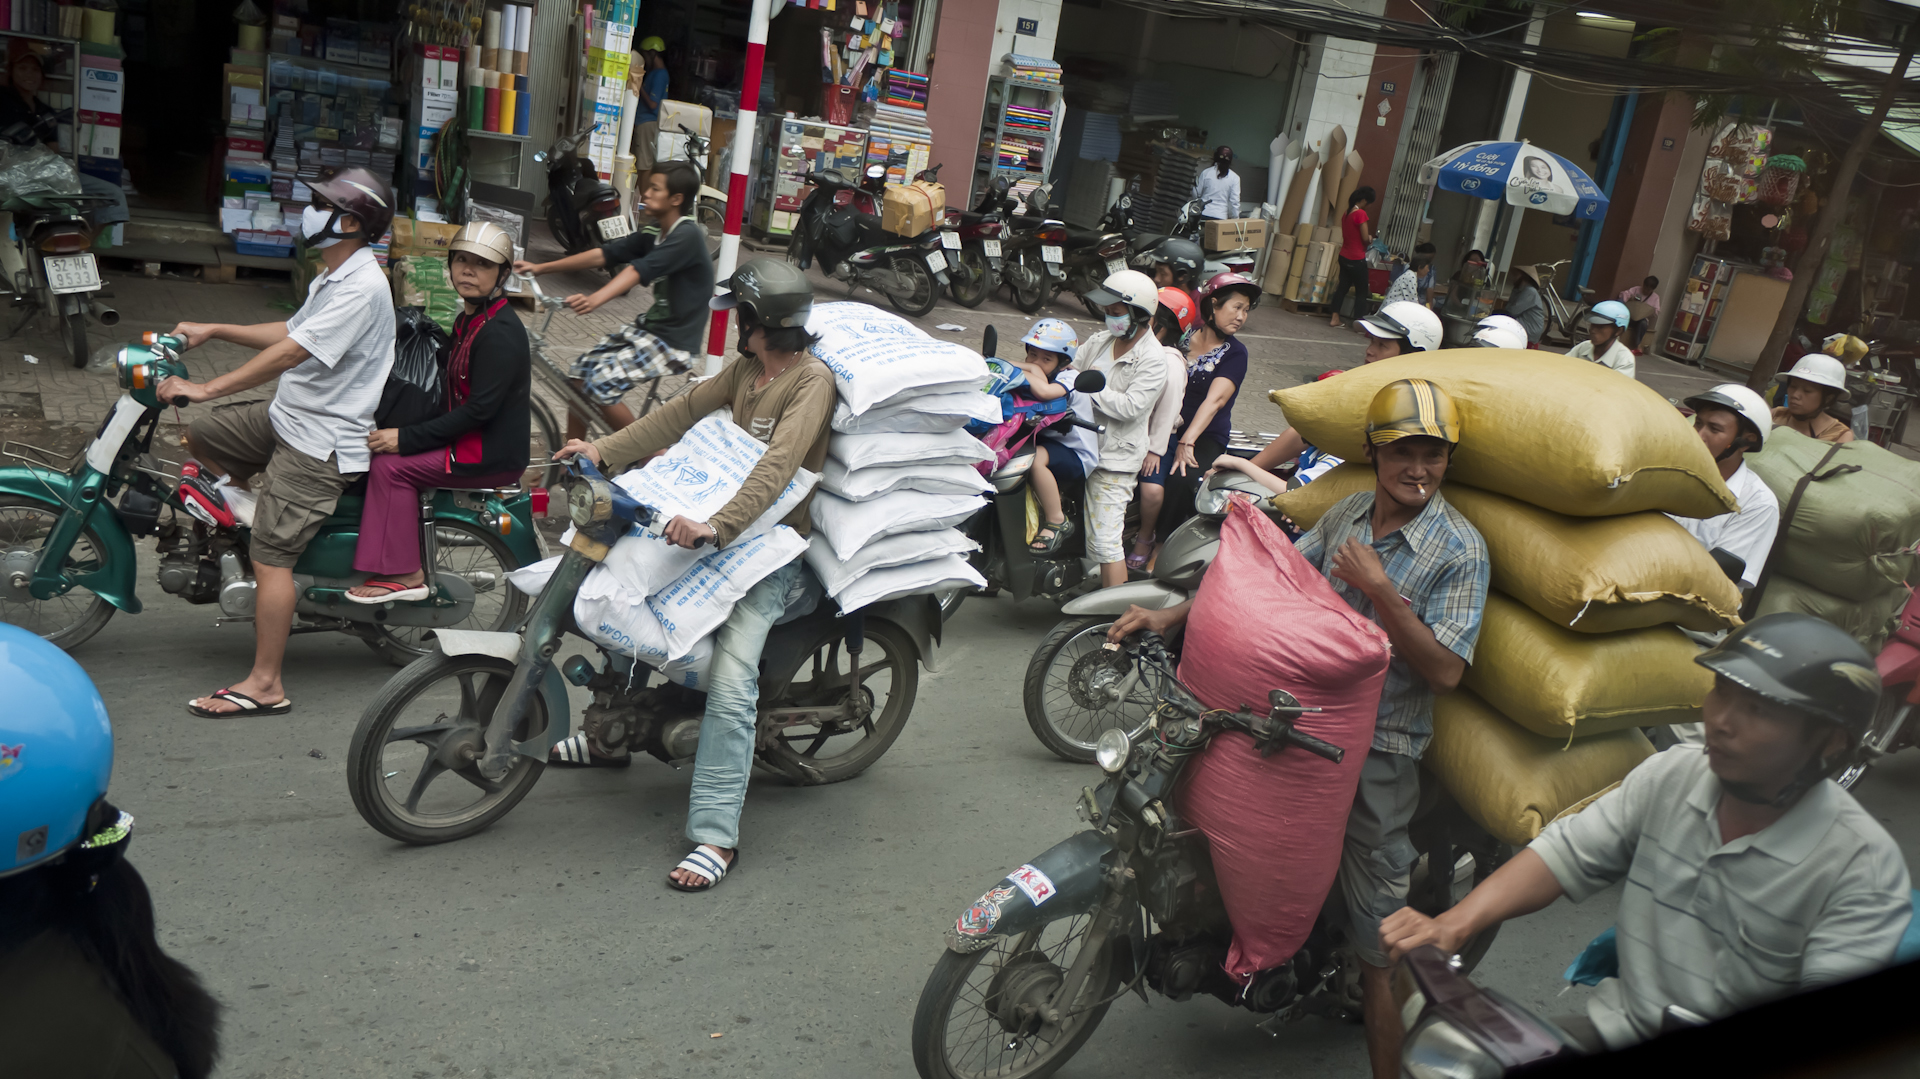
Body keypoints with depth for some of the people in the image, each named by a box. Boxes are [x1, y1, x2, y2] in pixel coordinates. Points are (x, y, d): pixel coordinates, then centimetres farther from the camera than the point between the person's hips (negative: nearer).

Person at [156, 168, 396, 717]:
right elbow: (290, 331, 24)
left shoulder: (362, 286, -22)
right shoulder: (333, 276, 12)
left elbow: (291, 352, -28)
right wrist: (212, 331, 22)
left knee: (270, 555, -11)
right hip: (287, 416, 10)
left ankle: (265, 686, -5)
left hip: (321, 443, -10)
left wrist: (207, 388, -26)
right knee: (201, 437, 18)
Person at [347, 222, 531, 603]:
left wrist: (407, 438, -22)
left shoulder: (499, 333, -19)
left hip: (493, 454, -10)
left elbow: (480, 408, -25)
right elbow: (450, 393, 20)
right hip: (471, 439, 10)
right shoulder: (468, 320, 13)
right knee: (387, 447, 10)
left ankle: (403, 574, -9)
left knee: (391, 467, -16)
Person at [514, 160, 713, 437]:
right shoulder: (654, 236, 8)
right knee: (582, 372, 6)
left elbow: (638, 269, -32)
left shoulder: (687, 236, -19)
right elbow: (604, 254, 5)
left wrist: (595, 300, -44)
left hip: (675, 344, -9)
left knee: (601, 385, -18)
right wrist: (541, 267, 0)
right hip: (648, 328, 9)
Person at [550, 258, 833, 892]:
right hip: (722, 527, 9)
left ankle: (715, 838, -19)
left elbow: (777, 466, -29)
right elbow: (682, 412, 9)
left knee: (731, 684, -23)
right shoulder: (746, 369, 12)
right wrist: (604, 452, 0)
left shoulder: (812, 381, -16)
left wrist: (718, 527, -41)